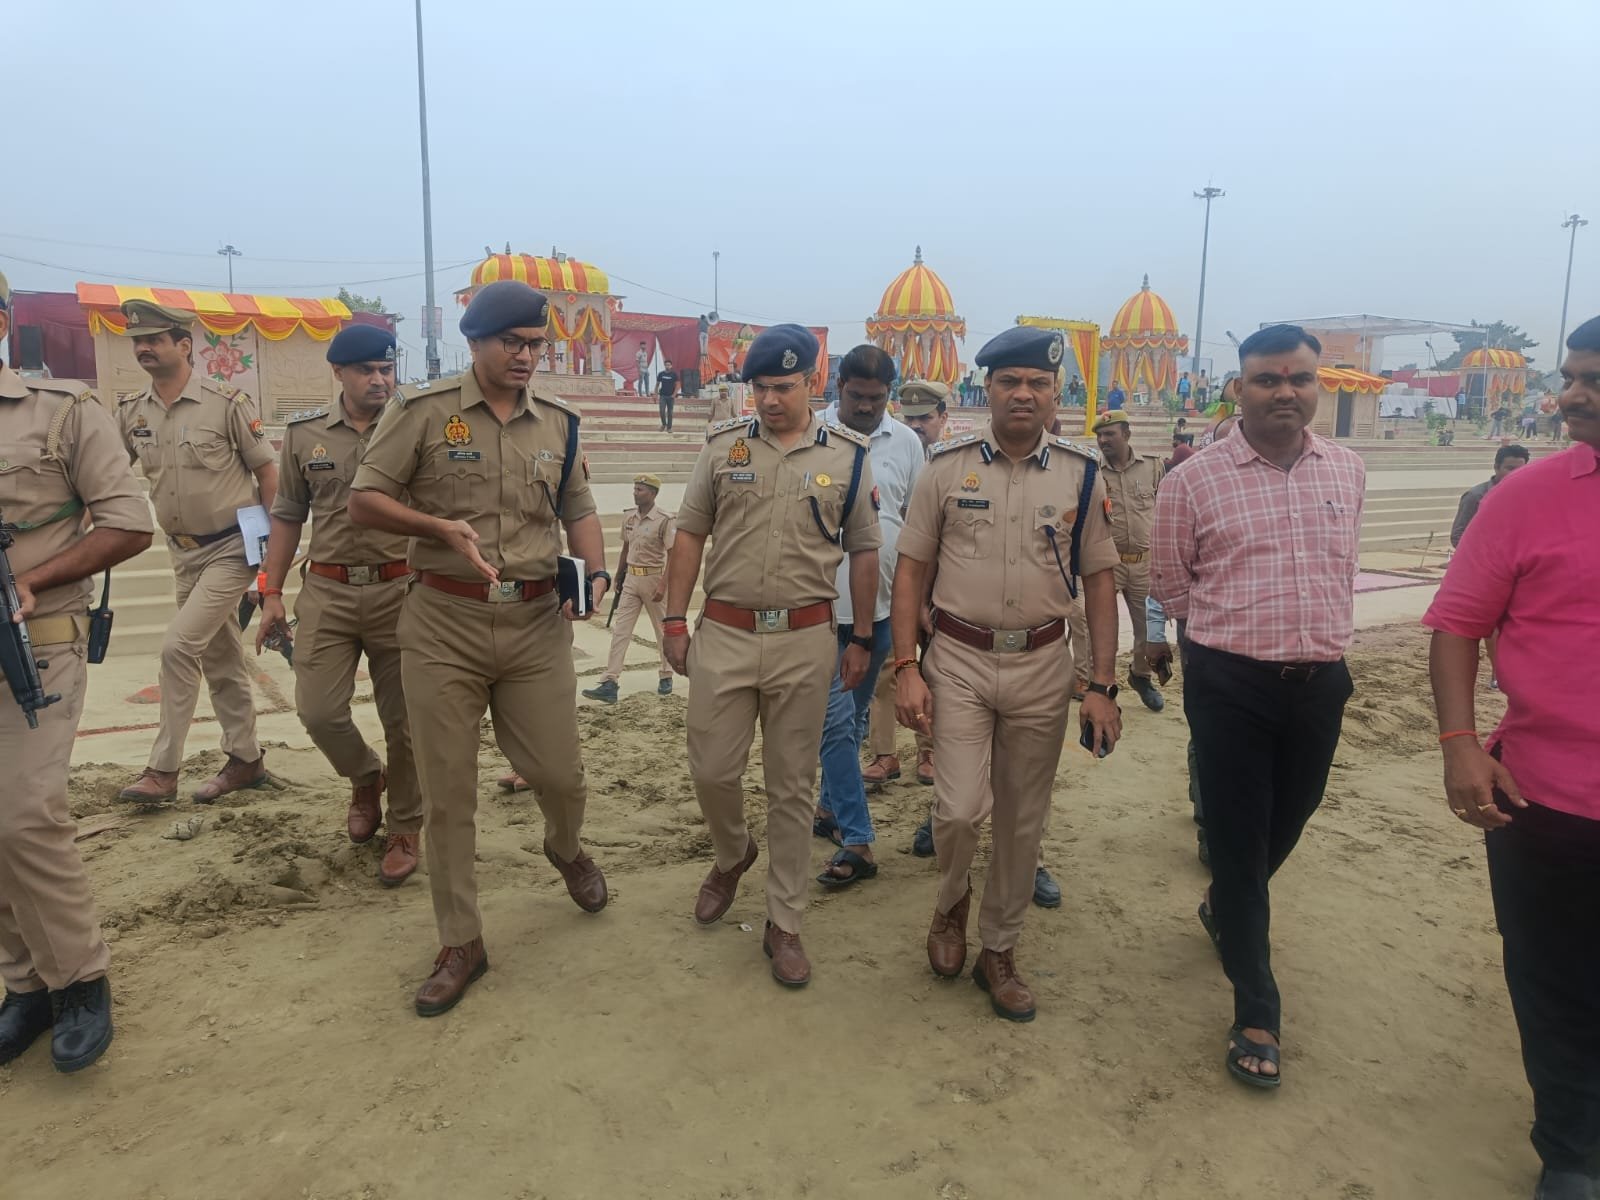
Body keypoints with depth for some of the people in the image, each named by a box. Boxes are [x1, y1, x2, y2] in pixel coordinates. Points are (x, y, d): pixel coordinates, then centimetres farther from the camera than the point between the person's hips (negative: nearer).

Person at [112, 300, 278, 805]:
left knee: (178, 646, -13)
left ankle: (163, 769, -1)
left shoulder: (227, 403, -12)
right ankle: (246, 760, 26)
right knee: (219, 659, 13)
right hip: (185, 553, 6)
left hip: (232, 549, -6)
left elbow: (267, 472, -6)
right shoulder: (131, 412, 3)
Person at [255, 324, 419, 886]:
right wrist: (272, 594, 8)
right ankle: (365, 777, 29)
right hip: (327, 592, 2)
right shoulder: (304, 434, 6)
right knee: (318, 710, -4)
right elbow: (287, 517, 12)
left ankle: (404, 831, 23)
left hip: (399, 590, -2)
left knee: (403, 722, 4)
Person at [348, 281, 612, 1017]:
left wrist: (593, 575, -4)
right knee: (447, 794, 6)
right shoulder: (423, 412, -3)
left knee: (559, 775, 5)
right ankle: (461, 944, 21)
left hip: (537, 623, 2)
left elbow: (579, 511, 15)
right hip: (444, 623, -2)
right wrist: (442, 528, -18)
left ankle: (565, 848, 42)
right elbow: (364, 500, -2)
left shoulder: (559, 424, 8)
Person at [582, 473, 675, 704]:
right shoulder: (628, 516, 7)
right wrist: (618, 577, 19)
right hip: (631, 578, 6)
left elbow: (673, 554, -14)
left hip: (653, 578, -6)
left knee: (662, 630, 9)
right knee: (620, 630, -2)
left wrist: (663, 584, -20)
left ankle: (666, 677, 26)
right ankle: (609, 684, -5)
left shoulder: (664, 519, -12)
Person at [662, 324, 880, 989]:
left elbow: (863, 551, 8)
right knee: (711, 770, 6)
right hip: (723, 634, 1)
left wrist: (861, 640, 7)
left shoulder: (848, 456, 2)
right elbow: (690, 534, 7)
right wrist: (674, 620, 3)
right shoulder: (723, 445, 4)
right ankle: (732, 855, 40)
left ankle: (783, 925, 21)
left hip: (805, 640, -1)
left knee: (791, 786, 7)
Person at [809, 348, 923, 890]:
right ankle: (857, 841, 1)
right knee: (836, 719, -5)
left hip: (882, 605, 3)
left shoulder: (907, 443, 4)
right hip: (822, 603, -3)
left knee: (854, 718, 16)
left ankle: (829, 808, 33)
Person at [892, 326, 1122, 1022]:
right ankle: (952, 902, 23)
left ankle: (997, 949, 29)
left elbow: (1099, 580, 4)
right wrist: (906, 668, -8)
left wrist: (1103, 686, -1)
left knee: (1023, 820, 10)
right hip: (959, 659, -1)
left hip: (1042, 665, 2)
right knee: (959, 808, -11)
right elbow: (911, 569, 1)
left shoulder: (1081, 476, 1)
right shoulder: (947, 467, -2)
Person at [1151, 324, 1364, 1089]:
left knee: (1286, 826, 20)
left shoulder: (1347, 471, 5)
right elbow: (1171, 584, 4)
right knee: (1237, 840, 2)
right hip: (1232, 686, -4)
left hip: (1321, 682, 4)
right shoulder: (1194, 480, -8)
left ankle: (1224, 909, 51)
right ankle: (1256, 1010, 17)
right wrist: (1235, 636, 9)